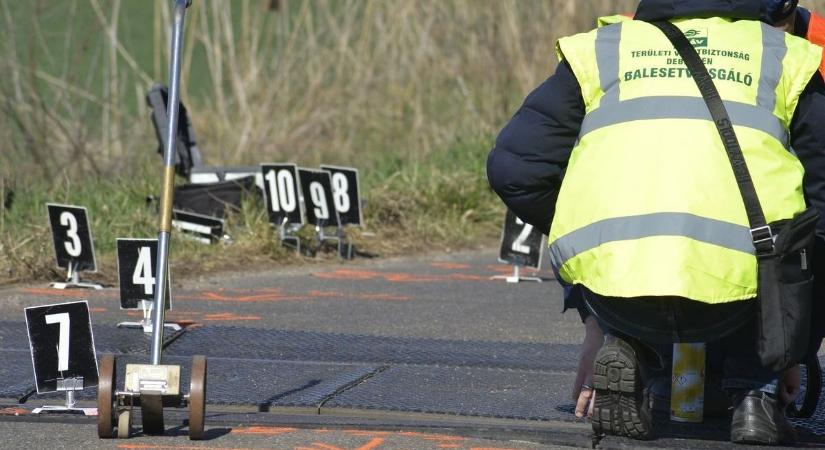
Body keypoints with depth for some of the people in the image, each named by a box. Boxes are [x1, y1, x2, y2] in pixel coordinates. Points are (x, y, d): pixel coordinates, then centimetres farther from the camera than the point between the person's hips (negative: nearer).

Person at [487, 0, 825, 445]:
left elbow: (512, 167, 20)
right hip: (730, 296, -1)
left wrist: (576, 233, 38)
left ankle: (624, 351, 9)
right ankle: (754, 396, 14)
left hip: (611, 283, 1)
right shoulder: (785, 59, 23)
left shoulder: (598, 53, 25)